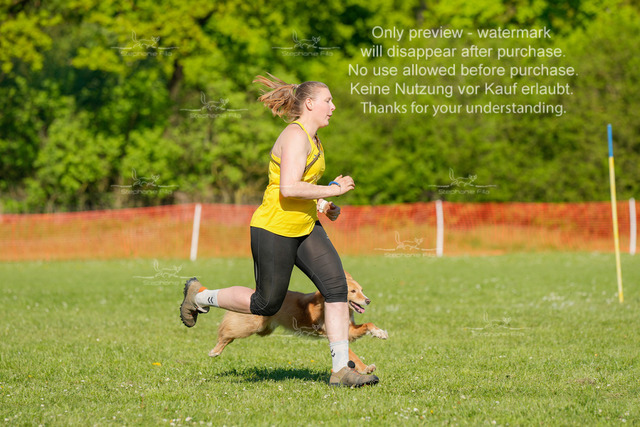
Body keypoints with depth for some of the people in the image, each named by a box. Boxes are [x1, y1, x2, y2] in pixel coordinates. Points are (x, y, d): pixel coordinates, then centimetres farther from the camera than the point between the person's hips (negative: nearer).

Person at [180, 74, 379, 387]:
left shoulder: (313, 139, 13)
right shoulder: (295, 136, -18)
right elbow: (288, 188, -29)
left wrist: (323, 205, 13)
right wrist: (332, 190, -22)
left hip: (304, 227, 9)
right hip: (274, 229, -9)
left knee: (336, 285, -8)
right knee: (266, 303, 3)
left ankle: (341, 370, -8)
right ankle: (200, 296, 27)